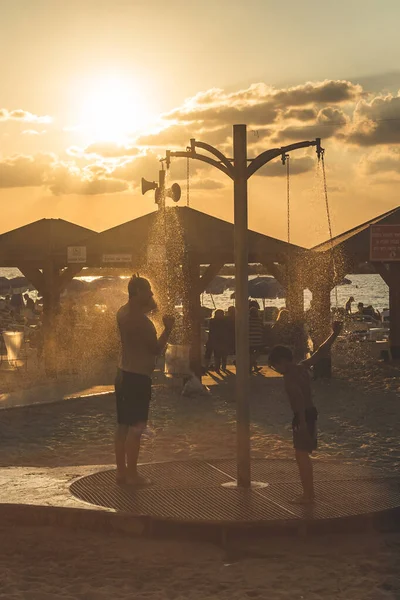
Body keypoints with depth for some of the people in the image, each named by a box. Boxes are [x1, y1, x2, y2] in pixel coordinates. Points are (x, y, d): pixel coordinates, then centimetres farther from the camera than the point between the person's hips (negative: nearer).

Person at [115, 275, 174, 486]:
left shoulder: (123, 312, 7)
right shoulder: (140, 319, -20)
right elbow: (156, 349, -14)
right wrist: (168, 328, -5)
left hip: (124, 374, 9)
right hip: (138, 377, -9)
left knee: (123, 425, 12)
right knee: (135, 427, -4)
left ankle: (121, 471, 18)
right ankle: (132, 474, 0)